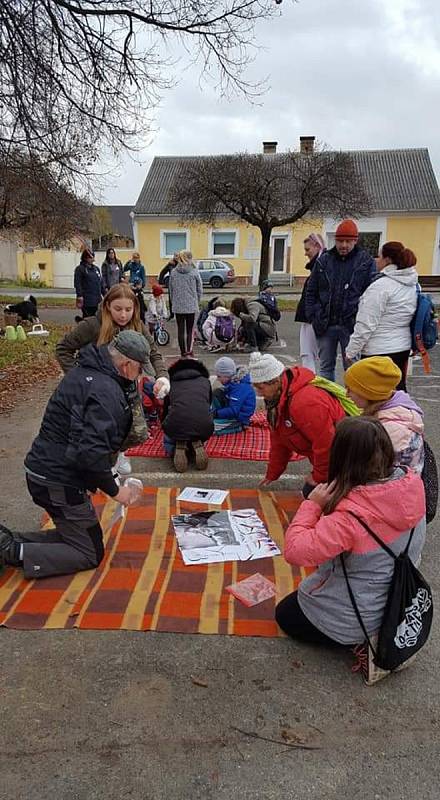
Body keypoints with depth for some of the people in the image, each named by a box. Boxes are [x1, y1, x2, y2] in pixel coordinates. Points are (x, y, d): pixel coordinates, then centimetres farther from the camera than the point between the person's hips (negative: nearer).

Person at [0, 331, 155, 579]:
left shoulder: (84, 372, 9)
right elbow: (91, 451, -30)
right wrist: (114, 490, -15)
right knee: (90, 554, 5)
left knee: (74, 534, 24)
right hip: (60, 482, -10)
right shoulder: (105, 391, -23)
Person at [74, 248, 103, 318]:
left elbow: (100, 283, 21)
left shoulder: (96, 268, 16)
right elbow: (77, 284, -13)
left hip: (96, 299, 7)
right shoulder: (80, 269, -5)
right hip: (87, 300, -7)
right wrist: (79, 296, -23)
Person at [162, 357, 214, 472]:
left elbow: (165, 410, 34)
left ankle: (178, 447, 2)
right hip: (204, 427, 1)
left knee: (168, 441, 35)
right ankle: (197, 446, 5)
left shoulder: (172, 382, 24)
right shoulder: (205, 381, 25)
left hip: (175, 426, -1)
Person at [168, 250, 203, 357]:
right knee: (190, 329, 7)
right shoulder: (194, 272, -8)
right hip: (191, 306, -2)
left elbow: (170, 290, 5)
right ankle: (189, 350, -7)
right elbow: (200, 290, -1)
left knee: (180, 329, 10)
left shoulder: (173, 273, -1)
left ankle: (183, 352, 16)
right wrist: (196, 302, 13)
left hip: (178, 306, 2)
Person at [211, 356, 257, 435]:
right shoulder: (234, 381, 3)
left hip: (239, 420, -10)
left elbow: (233, 411, -29)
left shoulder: (240, 387, -25)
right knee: (217, 393, 4)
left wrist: (215, 413, -23)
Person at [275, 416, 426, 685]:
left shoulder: (350, 516, -38)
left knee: (285, 614, 22)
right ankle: (386, 638, 15)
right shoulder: (412, 485, -18)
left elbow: (294, 551, -33)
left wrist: (313, 504, -23)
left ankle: (363, 643, 6)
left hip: (358, 619, -7)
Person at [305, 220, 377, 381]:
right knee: (325, 367, 13)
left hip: (351, 325, -3)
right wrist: (312, 316, 1)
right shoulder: (323, 260, 7)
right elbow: (310, 291, 10)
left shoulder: (366, 261, -1)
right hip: (325, 325, 3)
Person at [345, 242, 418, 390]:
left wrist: (351, 351, -11)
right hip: (403, 346, 9)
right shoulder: (413, 285, 8)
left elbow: (366, 325, -19)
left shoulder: (381, 286, -18)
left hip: (379, 350, -8)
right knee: (398, 389, 17)